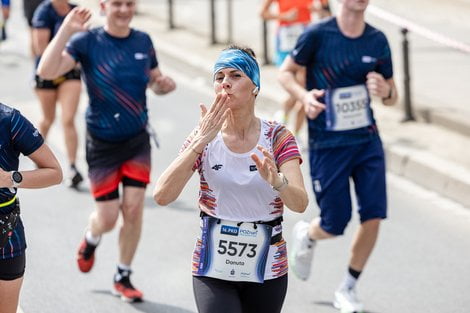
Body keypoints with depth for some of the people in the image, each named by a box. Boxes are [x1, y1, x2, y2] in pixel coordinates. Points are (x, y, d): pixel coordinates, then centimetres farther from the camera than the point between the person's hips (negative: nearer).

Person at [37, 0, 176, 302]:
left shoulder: (143, 41, 1)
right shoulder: (87, 41, -13)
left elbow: (154, 80, 15)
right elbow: (47, 71, -27)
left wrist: (164, 84, -9)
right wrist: (66, 30, -35)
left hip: (138, 140, 3)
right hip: (103, 144, -3)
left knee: (133, 209, -5)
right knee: (108, 217, 1)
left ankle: (123, 278, 13)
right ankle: (91, 240, 38)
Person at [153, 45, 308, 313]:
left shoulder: (277, 138, -5)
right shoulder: (204, 138, -2)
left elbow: (300, 203, -17)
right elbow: (162, 196, -15)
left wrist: (276, 180, -39)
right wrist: (201, 141, -22)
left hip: (266, 271, 1)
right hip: (213, 270, -1)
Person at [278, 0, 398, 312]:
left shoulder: (377, 40, 1)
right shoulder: (317, 35, -11)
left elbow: (392, 96, 10)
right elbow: (286, 72, 2)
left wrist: (385, 91, -15)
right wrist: (304, 95, -19)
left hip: (368, 140, 3)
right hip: (327, 145, -3)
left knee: (374, 216, -6)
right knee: (335, 224, 1)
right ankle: (306, 235, 39)